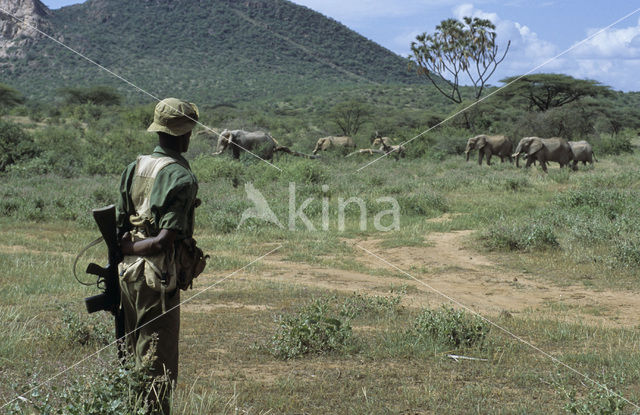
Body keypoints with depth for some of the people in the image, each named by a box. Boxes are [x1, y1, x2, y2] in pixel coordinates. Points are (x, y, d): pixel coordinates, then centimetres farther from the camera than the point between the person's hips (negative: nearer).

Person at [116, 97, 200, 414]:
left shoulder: (134, 167, 6)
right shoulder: (182, 178, -15)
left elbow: (119, 225, 8)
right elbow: (165, 241, -20)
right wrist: (127, 248, -8)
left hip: (127, 273, 8)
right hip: (157, 279, -7)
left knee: (134, 359, 19)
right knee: (158, 364, 1)